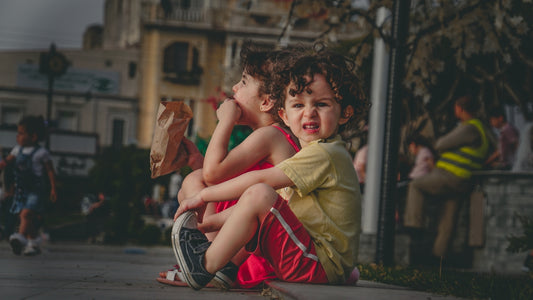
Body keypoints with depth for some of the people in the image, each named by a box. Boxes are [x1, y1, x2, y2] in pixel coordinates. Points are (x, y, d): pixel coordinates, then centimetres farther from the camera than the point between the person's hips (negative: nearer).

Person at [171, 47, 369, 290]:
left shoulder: (324, 154, -15)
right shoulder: (316, 153, 19)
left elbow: (260, 179, -18)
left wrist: (204, 195, -9)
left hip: (322, 267, -11)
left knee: (259, 194, -23)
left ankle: (207, 265, -11)